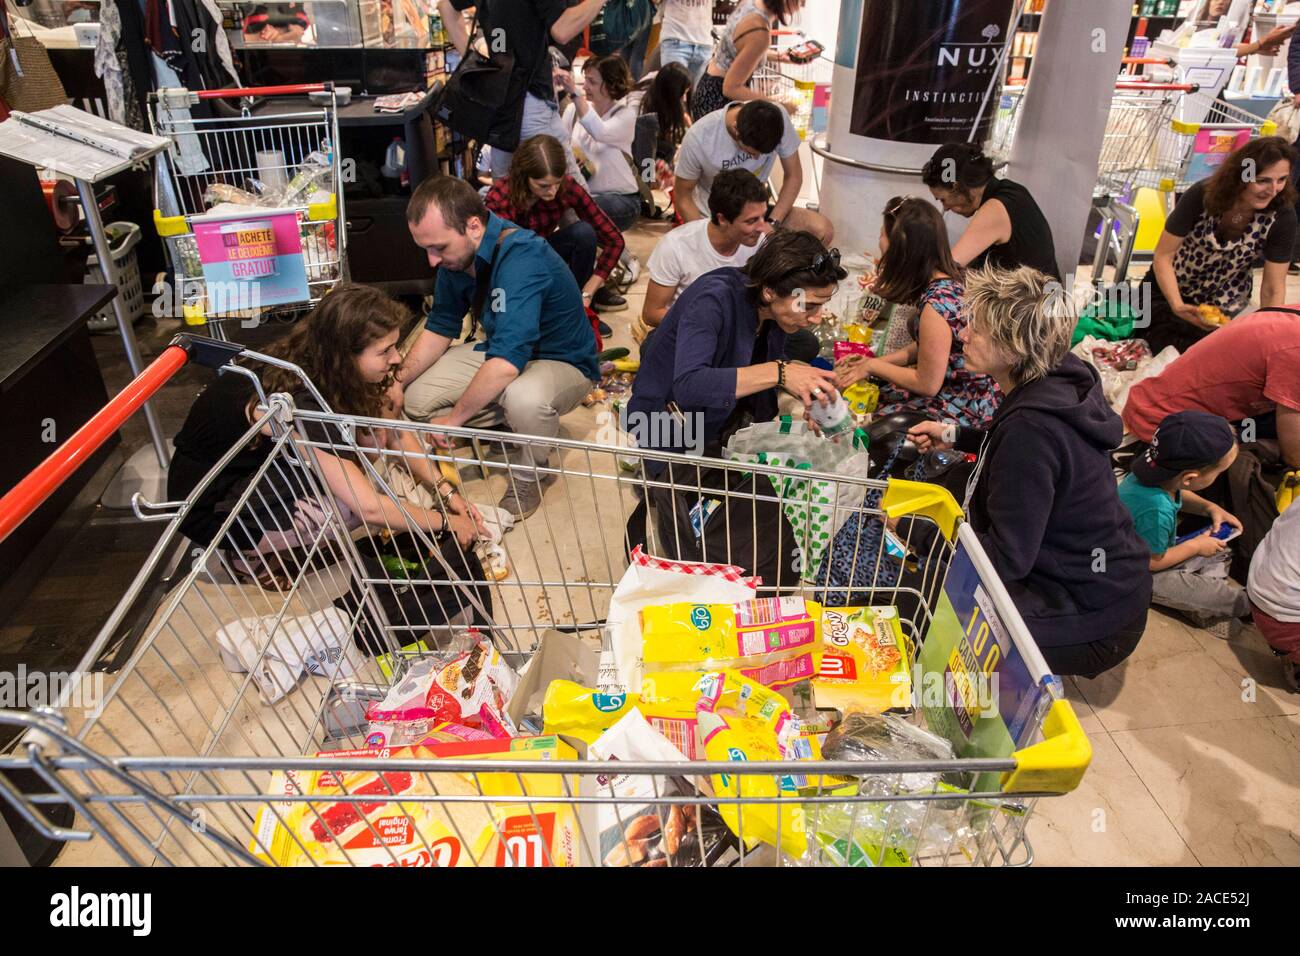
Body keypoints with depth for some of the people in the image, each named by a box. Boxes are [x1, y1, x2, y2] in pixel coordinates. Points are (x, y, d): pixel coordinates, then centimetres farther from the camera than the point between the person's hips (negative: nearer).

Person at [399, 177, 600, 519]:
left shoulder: (521, 257, -34)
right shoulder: (455, 254, -8)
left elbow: (507, 362, -40)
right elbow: (440, 327, 4)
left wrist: (453, 419, -29)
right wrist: (397, 380, -10)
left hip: (562, 362, -7)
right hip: (499, 352, 8)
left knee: (523, 398, -41)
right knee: (416, 399, -6)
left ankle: (528, 477, -9)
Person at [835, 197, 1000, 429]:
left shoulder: (936, 304, -29)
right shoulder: (949, 278, -2)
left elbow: (927, 384, -19)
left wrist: (873, 366, -7)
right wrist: (874, 361, 3)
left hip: (963, 408, -8)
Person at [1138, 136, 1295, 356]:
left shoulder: (1282, 216, -22)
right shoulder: (1203, 195, -25)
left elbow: (1274, 288, -16)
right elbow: (1163, 256, -20)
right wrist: (1177, 306, -31)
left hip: (1223, 306, 1)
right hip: (1170, 289, 0)